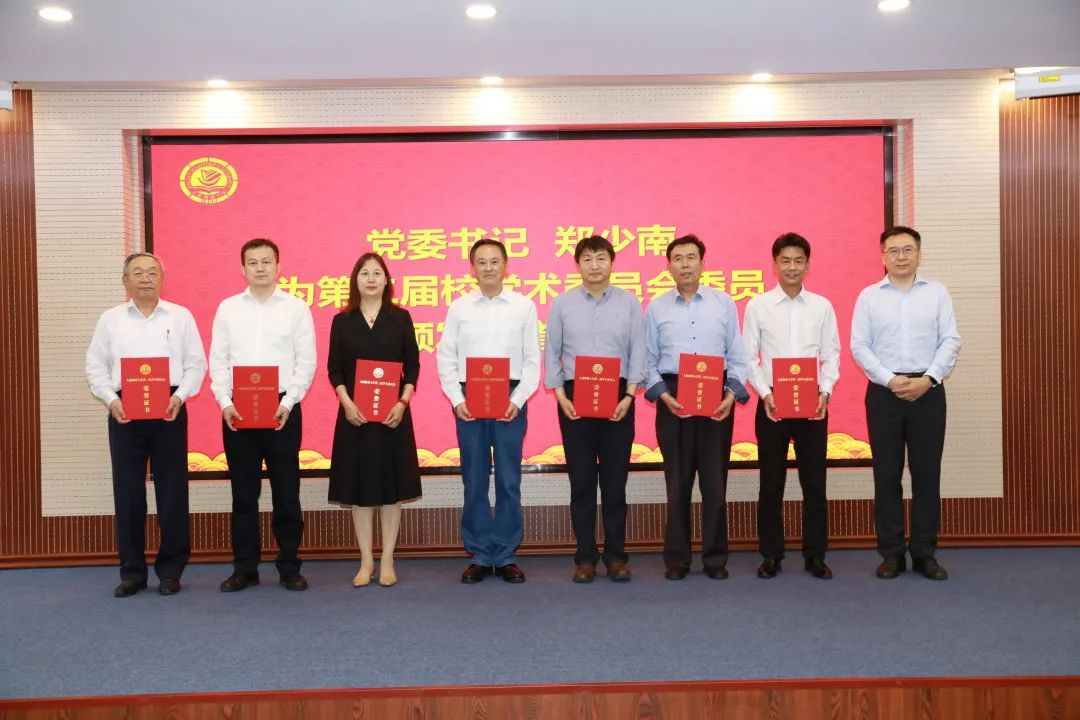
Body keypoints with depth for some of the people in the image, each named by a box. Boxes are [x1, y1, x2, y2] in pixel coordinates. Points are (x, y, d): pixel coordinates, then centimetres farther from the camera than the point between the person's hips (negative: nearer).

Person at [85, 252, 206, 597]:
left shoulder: (180, 316, 7)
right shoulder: (110, 319, 9)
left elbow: (196, 364, 4)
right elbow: (95, 367, 8)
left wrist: (180, 395, -11)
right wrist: (111, 400, -8)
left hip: (169, 410, -1)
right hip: (124, 411, 1)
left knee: (172, 490, 2)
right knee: (127, 491, 4)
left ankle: (170, 570, 13)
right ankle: (131, 571, 15)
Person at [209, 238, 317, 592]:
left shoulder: (296, 307, 2)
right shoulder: (228, 308, 8)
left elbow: (307, 361, -2)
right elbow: (218, 361, 6)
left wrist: (288, 403, -12)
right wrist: (225, 403, -7)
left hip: (282, 409, -2)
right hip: (237, 410, 2)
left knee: (286, 491, 4)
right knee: (243, 493, 8)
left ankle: (289, 566, 15)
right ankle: (244, 568, 18)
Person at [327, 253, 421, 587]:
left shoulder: (400, 318, 4)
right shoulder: (342, 321, 5)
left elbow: (413, 365, 2)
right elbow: (334, 368, 3)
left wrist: (402, 402, -11)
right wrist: (347, 403, -11)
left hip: (393, 413, 0)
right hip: (355, 414, 1)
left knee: (391, 485, 4)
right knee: (358, 486, 4)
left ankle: (387, 561, 14)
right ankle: (366, 561, 15)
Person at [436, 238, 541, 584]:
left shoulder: (524, 306, 4)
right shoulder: (458, 307, 6)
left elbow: (532, 360, 2)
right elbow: (446, 358, 5)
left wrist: (517, 400, -8)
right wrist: (457, 400, -5)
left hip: (510, 400, -1)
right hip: (469, 401, 1)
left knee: (509, 481, 4)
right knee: (474, 482, 6)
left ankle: (506, 556, 16)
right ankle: (479, 555, 17)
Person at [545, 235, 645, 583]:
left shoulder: (630, 302, 4)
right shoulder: (562, 304, 5)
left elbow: (638, 352, 2)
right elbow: (552, 353, 4)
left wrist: (628, 395, -8)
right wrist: (561, 396, -5)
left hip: (618, 397, 0)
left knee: (615, 479, 4)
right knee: (581, 480, 4)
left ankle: (616, 555, 15)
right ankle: (585, 557, 13)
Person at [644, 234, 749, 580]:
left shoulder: (724, 303, 7)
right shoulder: (656, 308, 7)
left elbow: (737, 356, 6)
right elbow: (648, 360, 5)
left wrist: (732, 393, -7)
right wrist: (663, 395, -8)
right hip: (672, 398, 0)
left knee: (715, 479, 4)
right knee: (678, 480, 5)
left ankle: (715, 557, 18)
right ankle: (676, 558, 17)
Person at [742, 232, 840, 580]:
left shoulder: (822, 306, 6)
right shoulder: (757, 306, 2)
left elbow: (832, 354, 6)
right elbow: (749, 357, 0)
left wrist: (825, 391, -8)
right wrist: (765, 393, -11)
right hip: (772, 402, -1)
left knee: (814, 480, 6)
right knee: (771, 482, 5)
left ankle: (815, 554, 17)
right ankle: (771, 554, 15)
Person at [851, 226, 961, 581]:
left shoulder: (937, 292, 6)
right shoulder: (869, 296, 5)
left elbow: (951, 341, 1)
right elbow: (859, 346, 0)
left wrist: (928, 379, -12)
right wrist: (890, 380, -11)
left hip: (928, 390, 0)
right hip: (884, 391, 0)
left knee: (927, 472, 4)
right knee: (887, 473, 3)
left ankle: (924, 552, 14)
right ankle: (891, 552, 12)